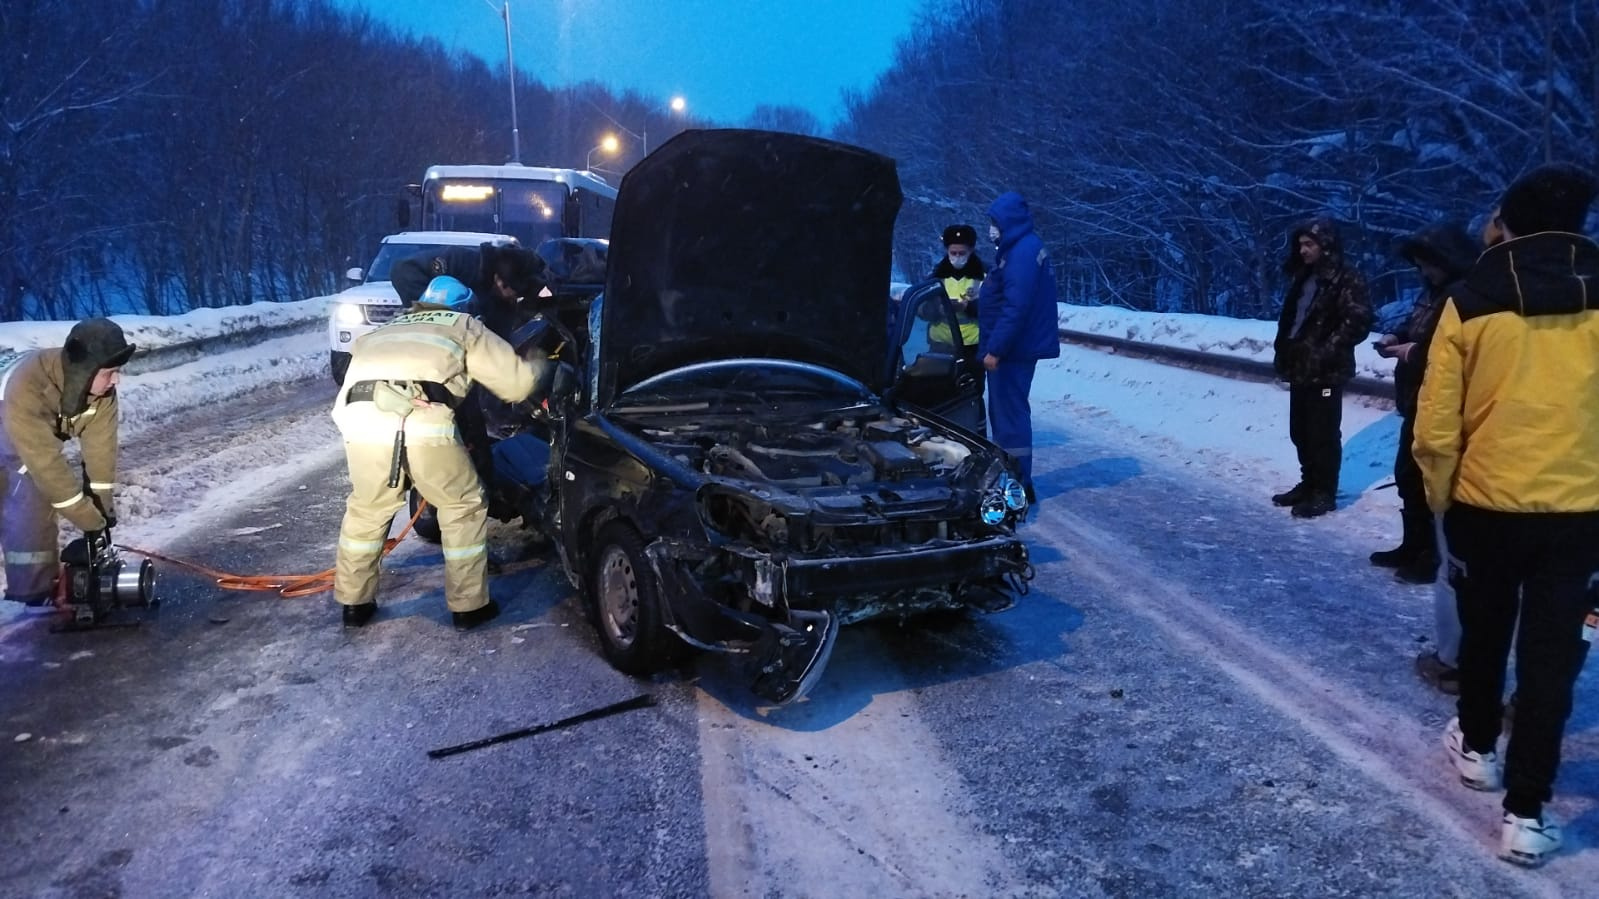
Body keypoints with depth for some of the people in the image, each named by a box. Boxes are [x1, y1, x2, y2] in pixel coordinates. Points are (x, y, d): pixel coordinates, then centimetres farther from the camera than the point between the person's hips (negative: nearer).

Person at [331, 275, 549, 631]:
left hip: (360, 415, 4)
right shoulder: (465, 328, 26)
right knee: (464, 507, 17)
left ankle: (354, 602, 36)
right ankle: (468, 605, 21)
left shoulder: (390, 329, 38)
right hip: (421, 418, -4)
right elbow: (517, 382, 24)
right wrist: (538, 369, 46)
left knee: (366, 508, 27)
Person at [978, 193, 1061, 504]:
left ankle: (1019, 485, -1)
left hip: (1013, 349, -11)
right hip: (1015, 347, 11)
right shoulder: (1021, 249, 15)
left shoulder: (1023, 253, -19)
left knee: (1010, 413, -6)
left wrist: (995, 348, -25)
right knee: (1005, 411, 16)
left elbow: (1016, 307, -26)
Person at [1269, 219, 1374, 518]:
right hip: (1300, 367, 8)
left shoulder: (1346, 279, -10)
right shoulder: (1302, 277, 15)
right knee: (1300, 431, 14)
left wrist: (1327, 351, -18)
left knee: (1323, 433, -2)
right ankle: (1309, 483, 27)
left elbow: (1358, 321, -15)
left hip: (1326, 371, -8)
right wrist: (1283, 352, 11)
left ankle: (1324, 492, 6)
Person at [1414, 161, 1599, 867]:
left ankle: (1477, 748, 41)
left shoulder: (1471, 302, -8)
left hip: (1486, 502, 0)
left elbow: (1436, 427, -7)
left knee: (1485, 633, 21)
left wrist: (1440, 498, 8)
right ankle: (1525, 811, 5)